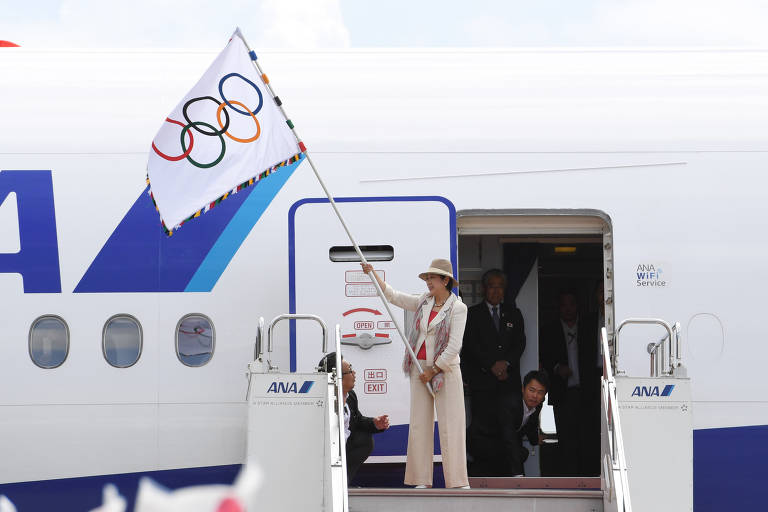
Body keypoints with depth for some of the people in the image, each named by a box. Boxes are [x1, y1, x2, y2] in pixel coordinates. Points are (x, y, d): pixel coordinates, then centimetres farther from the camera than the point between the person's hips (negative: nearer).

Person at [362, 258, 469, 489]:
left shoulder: (457, 308, -8)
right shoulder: (423, 302, 9)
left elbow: (454, 346, -13)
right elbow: (392, 296, 14)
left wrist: (433, 371, -13)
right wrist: (373, 274, 5)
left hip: (445, 370, -6)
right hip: (420, 369, 6)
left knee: (449, 424, -7)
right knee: (419, 424, 2)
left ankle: (458, 480, -5)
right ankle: (422, 480, 5)